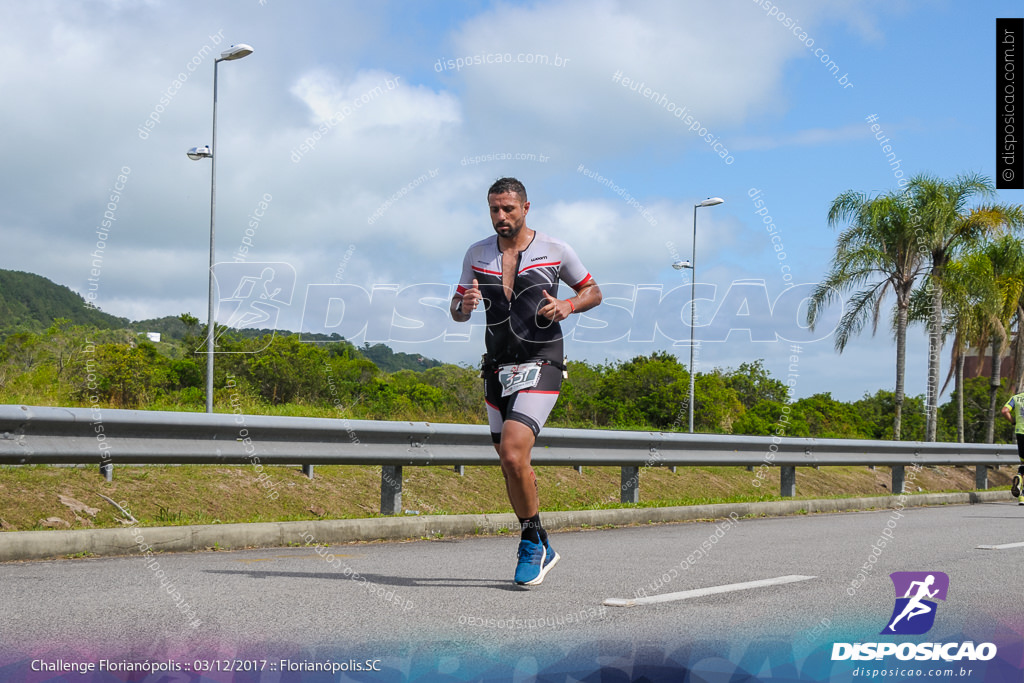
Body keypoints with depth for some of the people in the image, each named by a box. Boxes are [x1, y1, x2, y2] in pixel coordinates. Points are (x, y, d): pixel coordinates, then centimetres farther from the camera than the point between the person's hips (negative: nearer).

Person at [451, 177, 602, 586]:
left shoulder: (554, 251, -2)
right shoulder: (477, 254, 7)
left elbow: (593, 292, 10)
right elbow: (456, 311, 13)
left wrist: (568, 306, -11)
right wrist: (464, 306, -11)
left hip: (540, 367, -5)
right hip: (497, 368, 5)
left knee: (512, 454, -22)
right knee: (512, 464, 10)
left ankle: (532, 542, -3)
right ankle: (539, 550, 27)